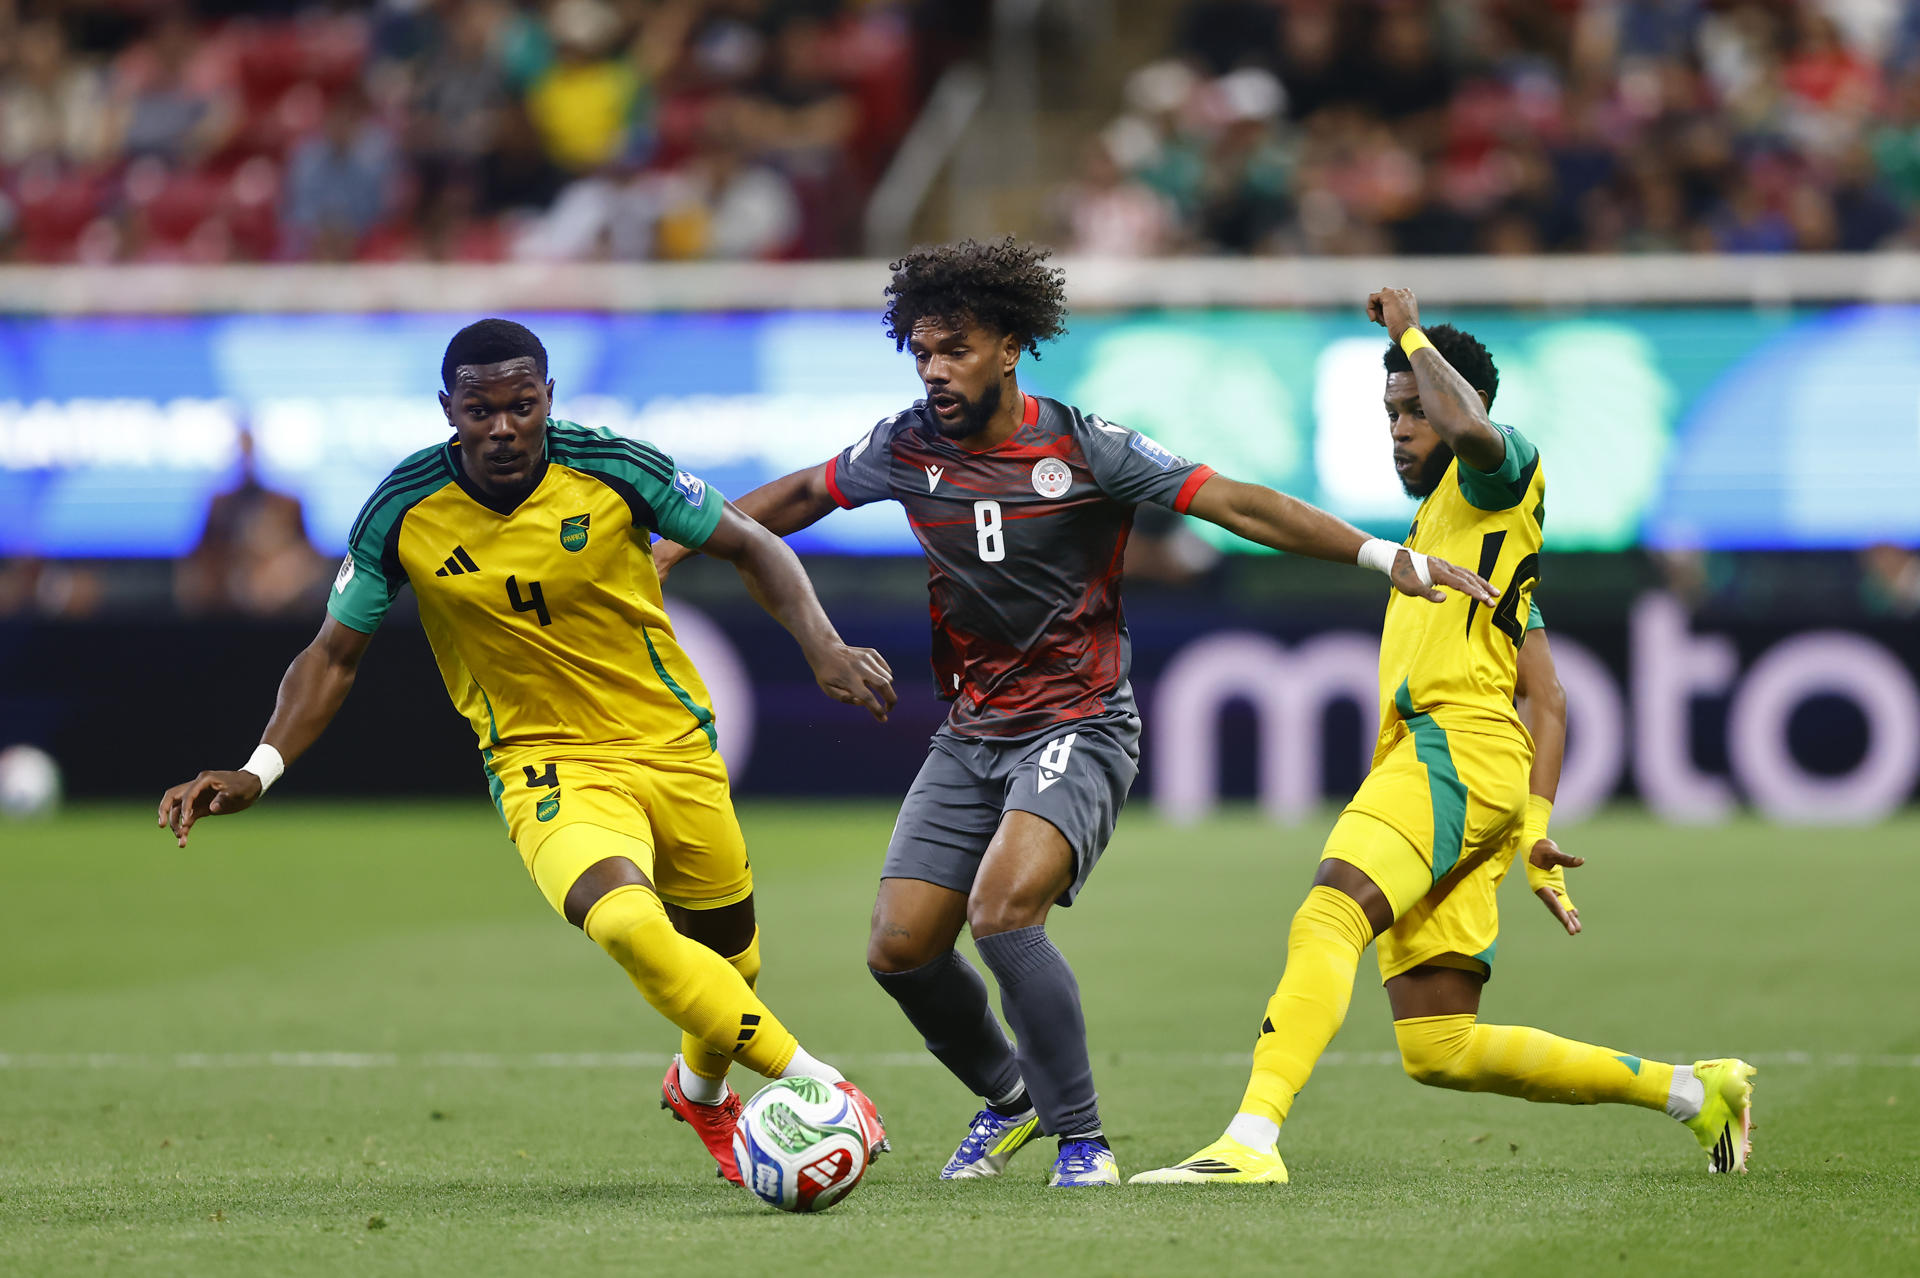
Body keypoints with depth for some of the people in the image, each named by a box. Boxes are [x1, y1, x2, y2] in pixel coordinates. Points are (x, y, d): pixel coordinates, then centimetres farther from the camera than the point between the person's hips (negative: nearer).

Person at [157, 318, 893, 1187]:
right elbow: (335, 654, -1)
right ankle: (820, 1086, -22)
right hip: (545, 767, -2)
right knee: (626, 923, -32)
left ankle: (701, 1089, 51)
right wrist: (258, 771, -13)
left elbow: (750, 547, 0)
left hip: (674, 747, 2)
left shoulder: (613, 469, -14)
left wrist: (822, 647, -15)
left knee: (726, 958, 14)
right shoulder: (404, 512, -13)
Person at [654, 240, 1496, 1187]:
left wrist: (1387, 557, -16)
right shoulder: (909, 448, 1)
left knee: (1002, 909, -28)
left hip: (1078, 727, -5)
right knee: (900, 947, -3)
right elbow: (801, 496, 19)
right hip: (970, 735, 5)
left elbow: (1233, 503, -11)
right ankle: (1008, 1094, 26)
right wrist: (676, 544, 17)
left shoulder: (1082, 446, -11)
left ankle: (1081, 1137, -13)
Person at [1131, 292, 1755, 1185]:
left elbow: (1471, 428, -22)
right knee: (1439, 1052, 3)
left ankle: (1252, 1137, -47)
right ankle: (1691, 1090, 13)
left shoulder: (1500, 478, 6)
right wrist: (1535, 826, 19)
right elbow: (1547, 703, 29)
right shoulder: (1441, 524, 32)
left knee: (1326, 921, -30)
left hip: (1456, 746, -10)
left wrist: (1411, 332, -5)